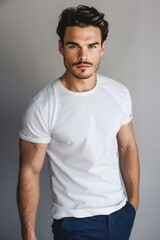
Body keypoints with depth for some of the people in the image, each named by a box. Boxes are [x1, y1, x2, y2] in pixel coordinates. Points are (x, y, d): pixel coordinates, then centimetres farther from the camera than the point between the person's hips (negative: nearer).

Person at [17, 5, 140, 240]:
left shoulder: (120, 93, -7)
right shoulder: (42, 107, -21)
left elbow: (127, 147, 3)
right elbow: (30, 171, -15)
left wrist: (134, 199, 6)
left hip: (121, 211, 5)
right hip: (75, 220, -5)